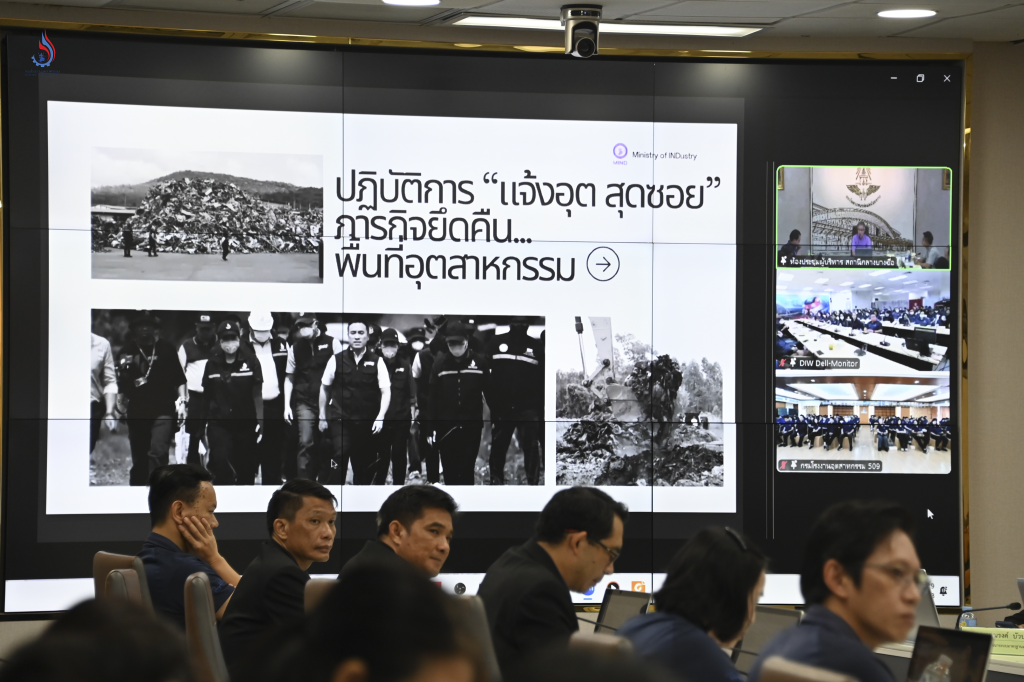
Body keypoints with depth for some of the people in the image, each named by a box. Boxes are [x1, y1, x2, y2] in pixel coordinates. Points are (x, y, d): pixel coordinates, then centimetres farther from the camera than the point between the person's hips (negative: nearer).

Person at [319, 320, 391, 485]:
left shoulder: (377, 362, 0)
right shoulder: (337, 360, 0)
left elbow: (386, 391, -1)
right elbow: (324, 387, 10)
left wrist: (380, 417, -14)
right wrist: (322, 417, 11)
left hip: (367, 422, 1)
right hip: (341, 420, -1)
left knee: (364, 468, 7)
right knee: (340, 456, -20)